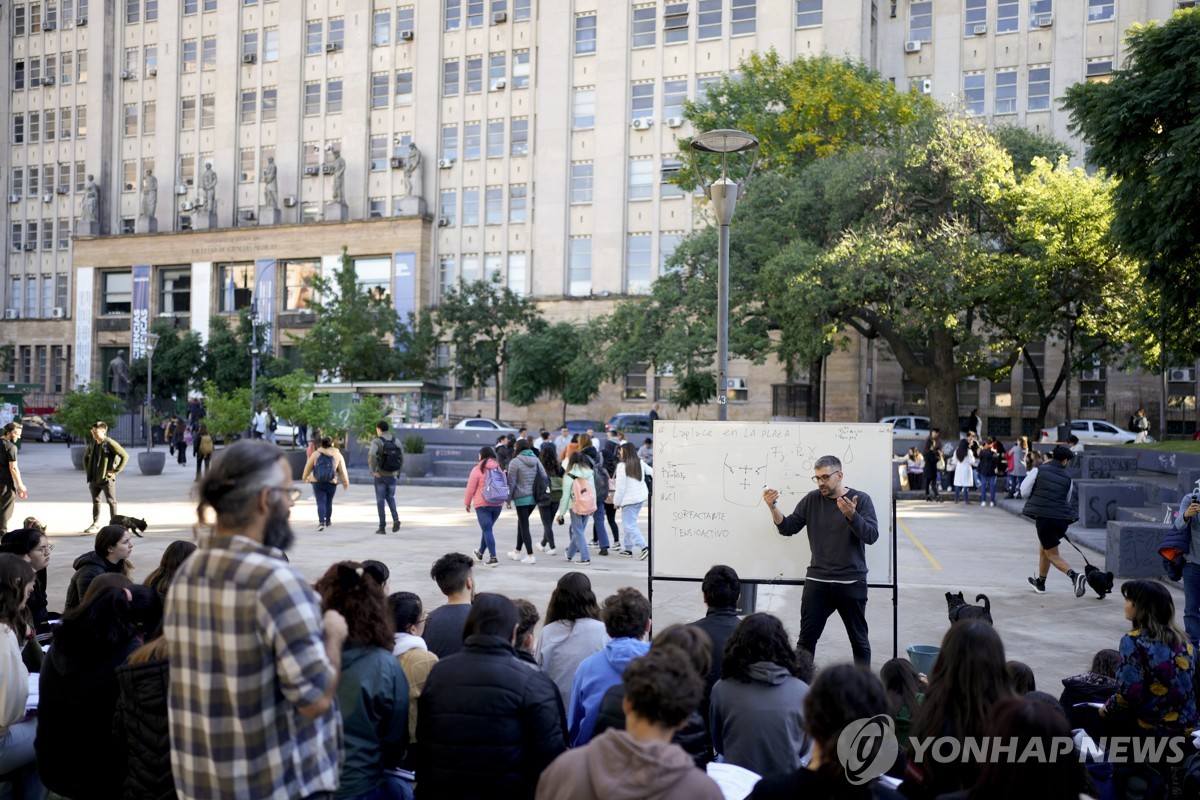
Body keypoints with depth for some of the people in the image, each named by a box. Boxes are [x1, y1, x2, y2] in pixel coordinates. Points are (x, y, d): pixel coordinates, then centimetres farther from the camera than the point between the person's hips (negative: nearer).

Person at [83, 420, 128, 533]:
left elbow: (125, 456, -16)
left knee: (111, 501, -1)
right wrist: (87, 470, 16)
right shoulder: (92, 444, 8)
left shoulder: (110, 444, -13)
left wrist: (115, 471, -16)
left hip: (106, 479, -7)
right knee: (95, 501, 15)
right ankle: (95, 524, 26)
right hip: (94, 479, 7)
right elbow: (86, 457, 28)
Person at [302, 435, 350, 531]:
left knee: (320, 502, -3)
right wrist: (345, 483, 12)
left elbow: (308, 467, 6)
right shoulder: (337, 455, -1)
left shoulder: (316, 454, -3)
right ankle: (328, 521, 30)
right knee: (329, 502, 16)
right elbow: (343, 470, 1)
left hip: (317, 483, -1)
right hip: (332, 483, 1)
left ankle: (321, 522, -18)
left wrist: (305, 477, 24)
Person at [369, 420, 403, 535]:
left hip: (380, 476, -3)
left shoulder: (376, 441, -9)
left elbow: (371, 455, -27)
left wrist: (373, 470, -17)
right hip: (392, 475, 4)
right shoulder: (396, 441, 5)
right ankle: (395, 519, -5)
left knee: (380, 500, 5)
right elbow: (401, 459, 7)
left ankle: (382, 527, 6)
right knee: (390, 498, 18)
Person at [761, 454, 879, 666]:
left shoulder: (861, 499, -3)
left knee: (859, 639, 10)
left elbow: (871, 535, -12)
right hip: (817, 582, 2)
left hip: (851, 583, -2)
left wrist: (851, 515, -28)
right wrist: (773, 508, -12)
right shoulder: (812, 500, 4)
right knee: (806, 638, 4)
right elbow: (788, 528, 5)